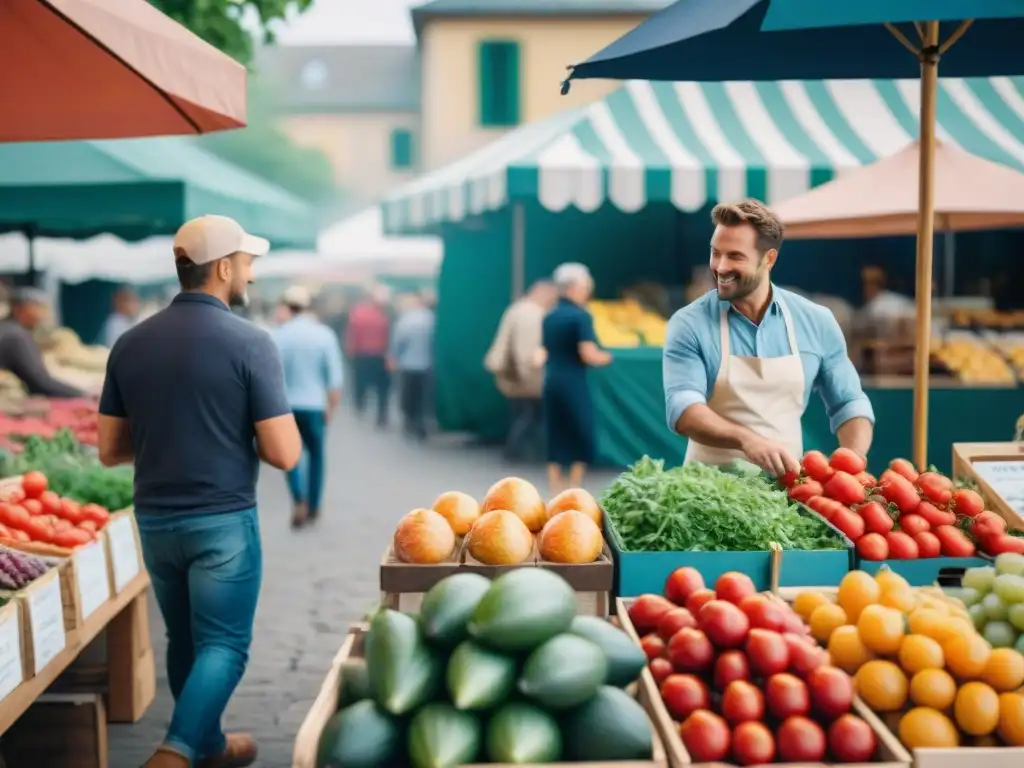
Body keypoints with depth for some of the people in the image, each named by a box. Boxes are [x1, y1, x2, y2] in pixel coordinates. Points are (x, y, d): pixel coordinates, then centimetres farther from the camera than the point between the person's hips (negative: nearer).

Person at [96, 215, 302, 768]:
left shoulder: (130, 343, 1)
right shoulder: (249, 342, -13)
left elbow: (110, 451, 5)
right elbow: (284, 454, -15)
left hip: (155, 521, 6)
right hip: (223, 521, -5)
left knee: (184, 640, 20)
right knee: (223, 645, 5)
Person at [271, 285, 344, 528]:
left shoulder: (277, 335, -5)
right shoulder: (324, 334, -3)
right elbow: (334, 375, -4)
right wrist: (332, 405, 5)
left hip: (286, 404, 0)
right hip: (315, 404, 0)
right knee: (316, 454, 15)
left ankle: (299, 501, -8)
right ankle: (313, 507, 20)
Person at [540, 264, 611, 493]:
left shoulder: (549, 317, 10)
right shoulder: (581, 316, -12)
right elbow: (588, 354, -17)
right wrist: (605, 358, 1)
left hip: (551, 381, 7)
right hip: (573, 383, -7)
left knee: (556, 434, 11)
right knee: (582, 435, 5)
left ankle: (555, 487, 12)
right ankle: (575, 489, 7)